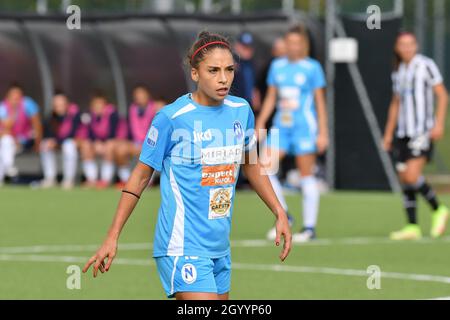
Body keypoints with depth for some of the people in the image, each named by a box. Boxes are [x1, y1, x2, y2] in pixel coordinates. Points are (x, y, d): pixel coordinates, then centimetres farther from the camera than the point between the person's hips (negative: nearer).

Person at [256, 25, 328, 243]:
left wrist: (322, 132, -5)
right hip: (281, 126, 4)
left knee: (307, 176, 0)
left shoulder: (312, 67, -2)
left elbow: (320, 102, -2)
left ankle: (309, 227, 7)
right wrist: (260, 123, 10)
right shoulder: (277, 66, 10)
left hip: (304, 127, -4)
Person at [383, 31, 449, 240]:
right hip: (403, 133, 6)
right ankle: (412, 227, 8)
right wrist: (388, 133, 20)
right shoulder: (398, 73, 14)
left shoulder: (426, 65, -4)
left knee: (412, 176, -17)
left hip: (423, 130, -6)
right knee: (404, 179, 2)